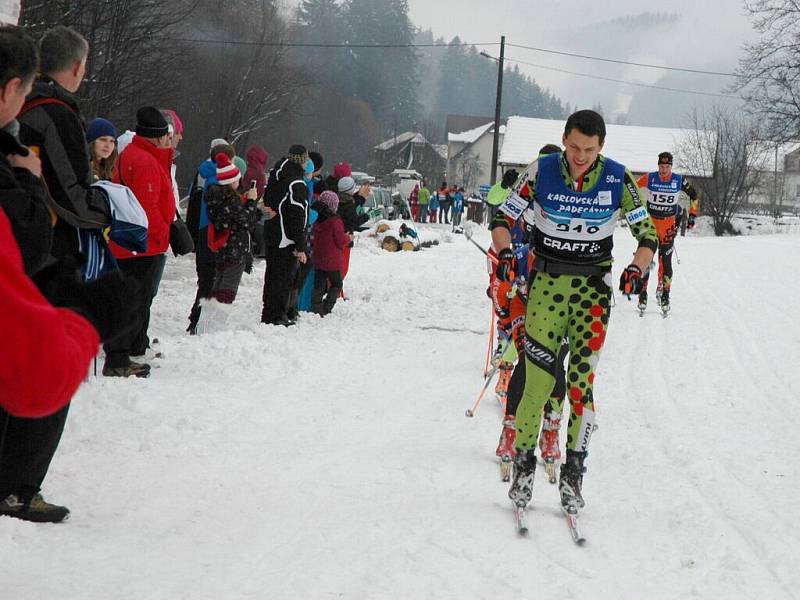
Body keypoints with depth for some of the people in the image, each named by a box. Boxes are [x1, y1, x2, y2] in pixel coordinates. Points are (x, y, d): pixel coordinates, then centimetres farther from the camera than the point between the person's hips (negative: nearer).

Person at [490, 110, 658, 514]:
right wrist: (505, 253, -20)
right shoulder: (542, 172, -7)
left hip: (593, 286, 0)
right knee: (537, 377, -9)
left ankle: (573, 472, 2)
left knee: (582, 380, -7)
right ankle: (523, 462, 7)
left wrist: (637, 269, -18)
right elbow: (503, 219, 0)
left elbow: (647, 234, 0)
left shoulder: (617, 179, -6)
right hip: (547, 280, 0)